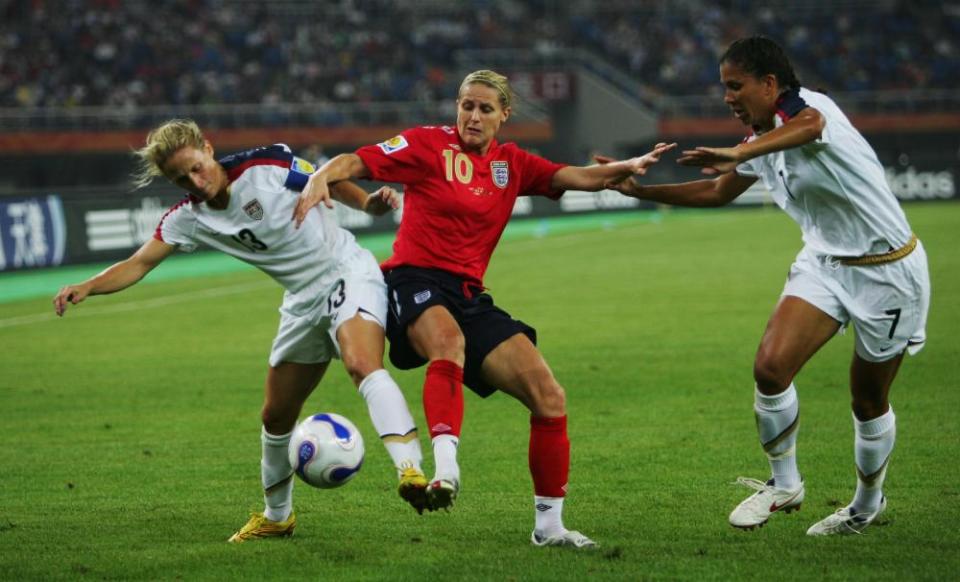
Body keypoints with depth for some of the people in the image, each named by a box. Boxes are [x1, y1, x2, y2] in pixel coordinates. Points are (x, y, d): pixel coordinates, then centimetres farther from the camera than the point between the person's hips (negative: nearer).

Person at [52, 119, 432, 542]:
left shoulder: (268, 166, -16)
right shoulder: (188, 218, -3)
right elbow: (139, 265, -6)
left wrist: (370, 203, -21)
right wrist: (87, 287, -23)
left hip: (347, 273, -6)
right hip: (303, 301, 6)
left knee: (361, 364, -34)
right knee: (276, 416, 12)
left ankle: (410, 471, -45)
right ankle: (276, 516, 34)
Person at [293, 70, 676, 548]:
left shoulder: (513, 164, 14)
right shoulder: (428, 145, 0)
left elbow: (580, 178, 5)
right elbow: (355, 162, -5)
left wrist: (626, 167, -14)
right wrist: (320, 179, -26)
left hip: (469, 294, 6)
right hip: (415, 280, -6)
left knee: (549, 398, -5)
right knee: (448, 340, -42)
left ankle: (549, 524, 7)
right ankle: (446, 471, -55)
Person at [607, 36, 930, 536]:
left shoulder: (809, 105, -21)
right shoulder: (762, 142, 5)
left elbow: (809, 125, -48)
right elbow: (717, 192, 23)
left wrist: (738, 154, -61)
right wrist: (640, 190, 16)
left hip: (888, 270, -7)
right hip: (825, 263, 7)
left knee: (869, 400, 6)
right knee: (770, 366, -15)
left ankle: (868, 503, 31)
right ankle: (784, 484, 3)